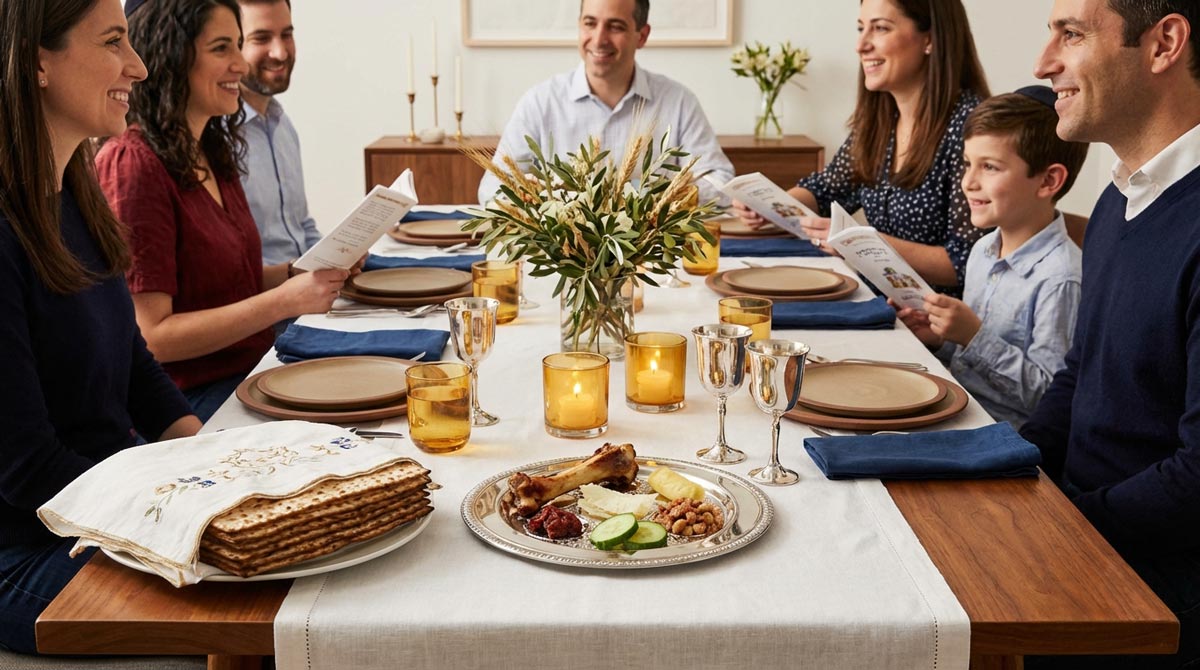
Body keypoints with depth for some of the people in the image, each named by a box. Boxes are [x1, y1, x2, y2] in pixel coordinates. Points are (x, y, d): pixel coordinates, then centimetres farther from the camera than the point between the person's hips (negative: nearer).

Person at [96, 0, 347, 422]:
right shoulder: (133, 164, -15)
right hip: (191, 400, -8)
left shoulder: (211, 154, 12)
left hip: (252, 369, 9)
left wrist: (298, 273, 3)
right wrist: (284, 300, -20)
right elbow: (149, 336, -18)